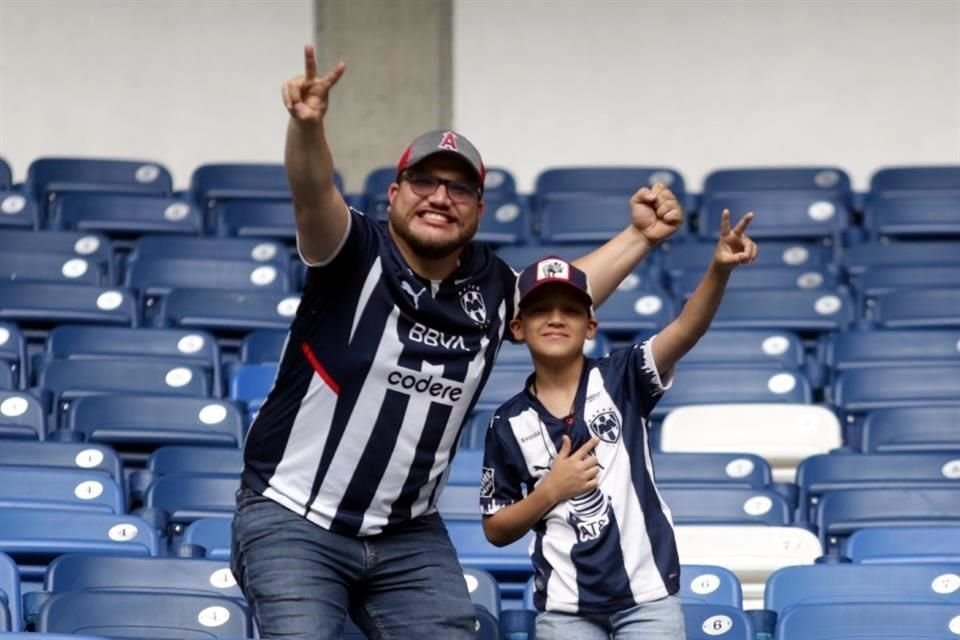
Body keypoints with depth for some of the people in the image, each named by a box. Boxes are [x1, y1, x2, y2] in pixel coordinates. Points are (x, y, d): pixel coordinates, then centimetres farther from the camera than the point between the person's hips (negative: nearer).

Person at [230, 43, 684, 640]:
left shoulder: (492, 285, 3)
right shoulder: (356, 255, -12)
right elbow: (313, 193, -34)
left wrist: (640, 236, 16)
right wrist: (307, 124, -54)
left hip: (410, 537, 5)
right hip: (293, 521, -5)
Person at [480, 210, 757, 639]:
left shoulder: (621, 379, -2)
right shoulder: (509, 424, 2)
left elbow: (686, 330, -20)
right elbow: (496, 530, 7)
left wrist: (719, 269, -37)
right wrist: (550, 491, -10)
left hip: (647, 595, -1)